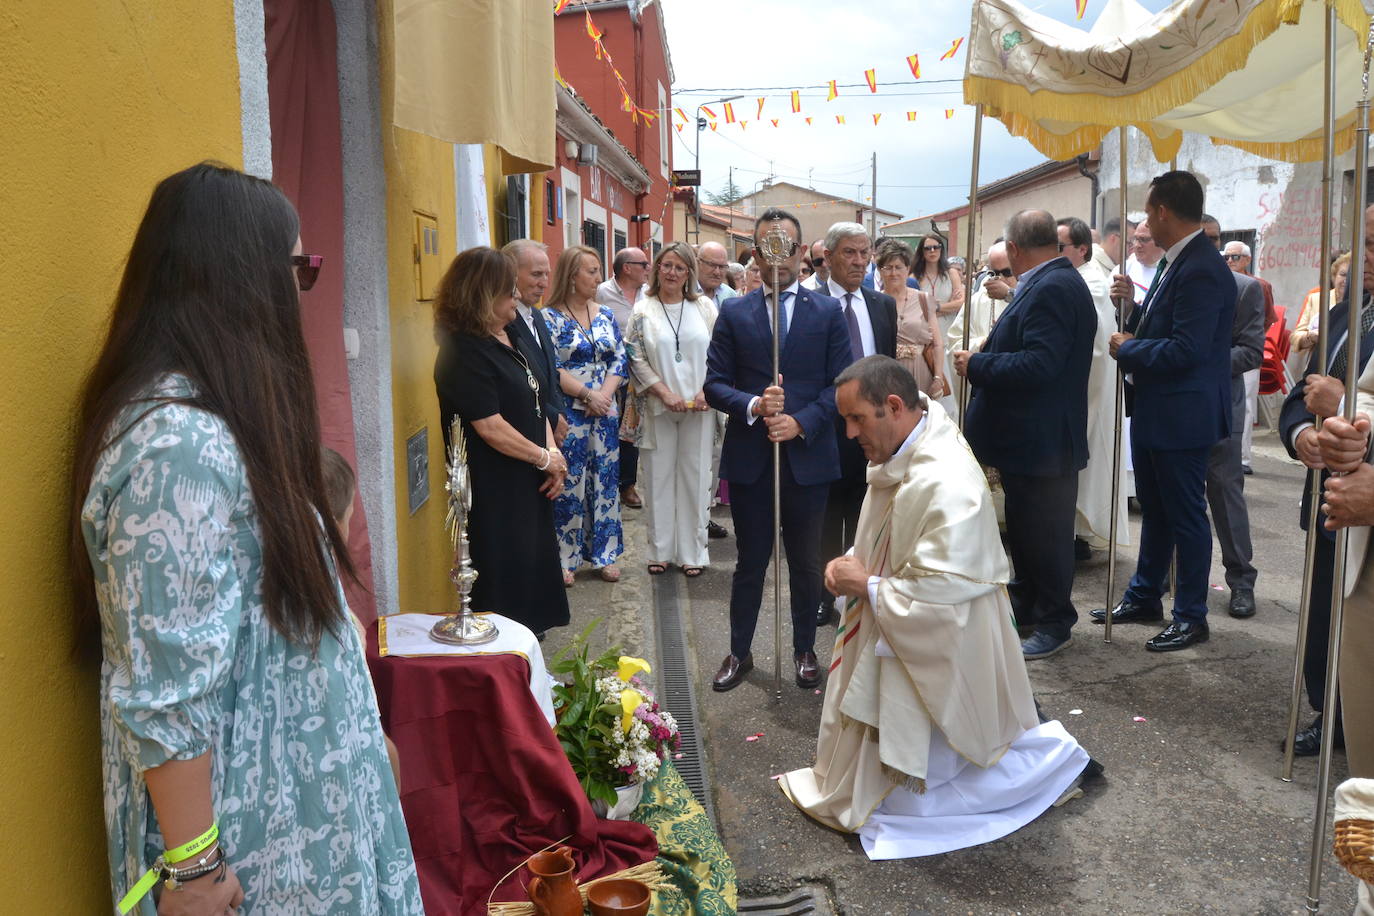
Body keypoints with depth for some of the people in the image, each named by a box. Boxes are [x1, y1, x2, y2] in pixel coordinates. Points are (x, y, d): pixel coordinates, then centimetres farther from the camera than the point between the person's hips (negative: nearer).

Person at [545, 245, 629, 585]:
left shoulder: (605, 314, 10)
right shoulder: (550, 318, -6)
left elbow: (620, 359, 6)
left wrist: (605, 394, -9)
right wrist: (587, 394, -15)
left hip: (604, 413, 5)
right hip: (568, 413, -5)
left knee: (605, 481, 9)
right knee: (569, 485, 0)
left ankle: (604, 554, 20)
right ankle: (564, 559, 11)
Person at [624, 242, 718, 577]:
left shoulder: (705, 307, 6)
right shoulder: (643, 311, 3)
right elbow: (636, 359, -1)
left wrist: (707, 390, -8)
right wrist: (665, 393, -11)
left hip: (699, 408, 1)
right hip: (659, 407, 0)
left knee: (694, 477, 4)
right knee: (659, 477, 5)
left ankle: (692, 552, 13)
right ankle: (660, 550, 16)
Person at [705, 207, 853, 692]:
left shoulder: (827, 311, 4)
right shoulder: (734, 313, 4)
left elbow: (841, 383, -1)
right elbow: (714, 383, 0)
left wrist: (801, 422, -15)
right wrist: (753, 406, -18)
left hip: (808, 455, 0)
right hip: (749, 457, 0)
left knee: (807, 562, 11)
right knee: (750, 560, 11)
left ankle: (805, 650, 28)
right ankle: (739, 652, 25)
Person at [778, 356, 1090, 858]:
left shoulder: (946, 485, -31)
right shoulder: (900, 450, -2)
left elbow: (940, 596, -30)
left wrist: (867, 585, -18)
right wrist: (852, 563, -4)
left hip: (933, 660, -9)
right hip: (891, 644, 9)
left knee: (908, 803, 7)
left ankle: (1047, 754, 19)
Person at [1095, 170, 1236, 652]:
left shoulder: (1201, 270, -22)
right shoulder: (1173, 262, 9)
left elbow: (1185, 350, -27)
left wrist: (1126, 350, -15)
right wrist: (1133, 302, 2)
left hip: (1181, 415, -10)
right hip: (1152, 411, 10)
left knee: (1185, 515, 4)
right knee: (1154, 509, 20)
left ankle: (1191, 616, 18)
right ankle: (1144, 598, 34)